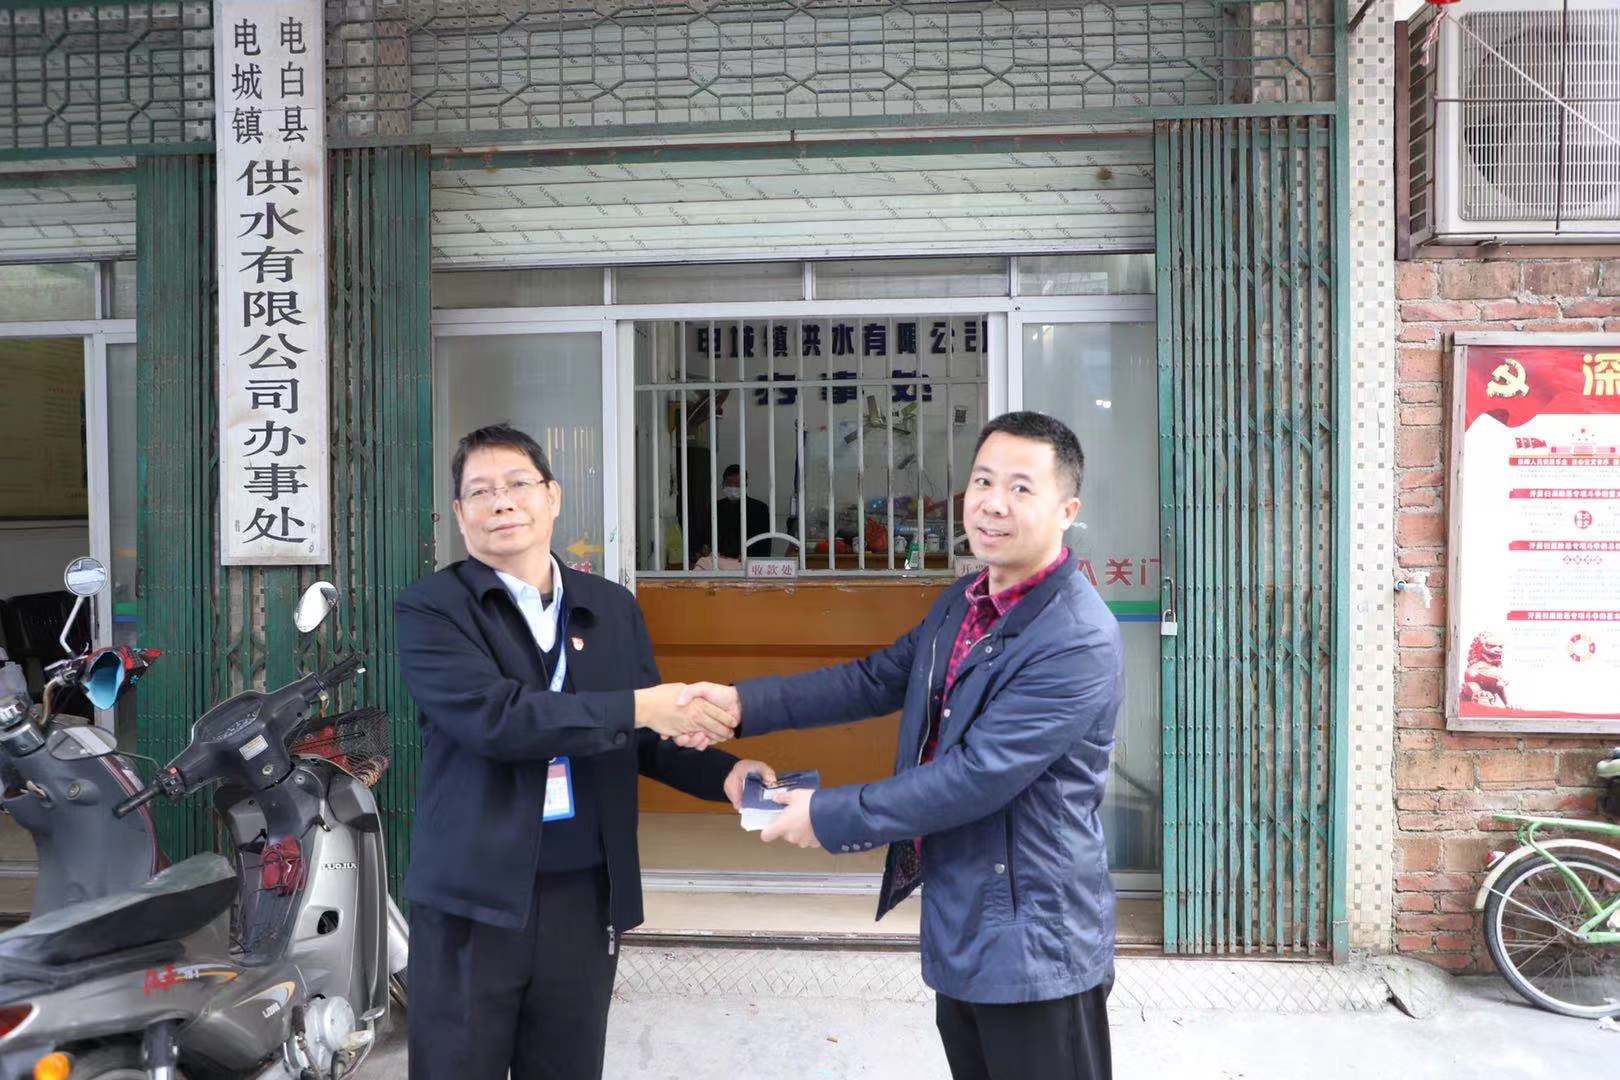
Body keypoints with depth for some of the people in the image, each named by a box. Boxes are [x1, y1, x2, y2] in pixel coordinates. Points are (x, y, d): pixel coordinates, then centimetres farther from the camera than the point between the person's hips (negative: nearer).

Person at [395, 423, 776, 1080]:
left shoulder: (614, 610, 8)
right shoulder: (430, 610, -6)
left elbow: (646, 737, 12)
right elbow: (493, 717, -21)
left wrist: (722, 773, -7)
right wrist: (637, 707, -23)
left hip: (585, 896, 4)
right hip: (475, 900, -3)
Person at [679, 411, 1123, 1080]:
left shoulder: (1080, 641, -25)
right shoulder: (962, 604, 4)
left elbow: (975, 775, -27)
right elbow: (877, 680, 6)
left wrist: (829, 816, -20)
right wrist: (744, 703, -5)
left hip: (1031, 948, -8)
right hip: (959, 932, 8)